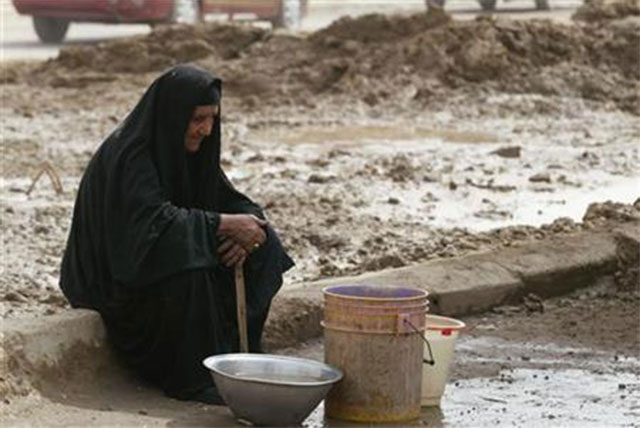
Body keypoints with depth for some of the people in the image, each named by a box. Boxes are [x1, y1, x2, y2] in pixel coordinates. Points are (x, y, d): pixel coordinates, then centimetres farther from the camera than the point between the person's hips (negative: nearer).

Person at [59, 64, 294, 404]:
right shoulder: (127, 154, -21)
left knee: (261, 251, -7)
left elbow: (233, 201, 4)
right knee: (188, 265, -37)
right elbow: (153, 219, -34)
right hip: (118, 283, -8)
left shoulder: (190, 150, 5)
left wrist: (244, 230, -20)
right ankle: (194, 380, -28)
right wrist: (223, 225, -34)